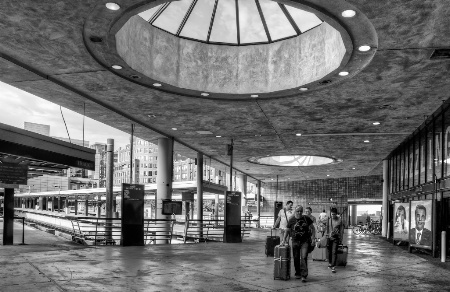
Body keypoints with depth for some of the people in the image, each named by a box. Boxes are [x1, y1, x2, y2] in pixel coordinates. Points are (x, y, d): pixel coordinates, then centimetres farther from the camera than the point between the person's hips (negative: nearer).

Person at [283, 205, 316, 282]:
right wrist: (284, 240, 5)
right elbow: (287, 230, 8)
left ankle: (304, 275, -10)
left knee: (304, 257, -12)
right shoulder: (291, 220, -1)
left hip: (305, 241, -2)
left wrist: (313, 238, -2)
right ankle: (297, 273, 27)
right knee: (296, 258, 9)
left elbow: (312, 228, 7)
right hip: (295, 241, 2)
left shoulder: (307, 218, -2)